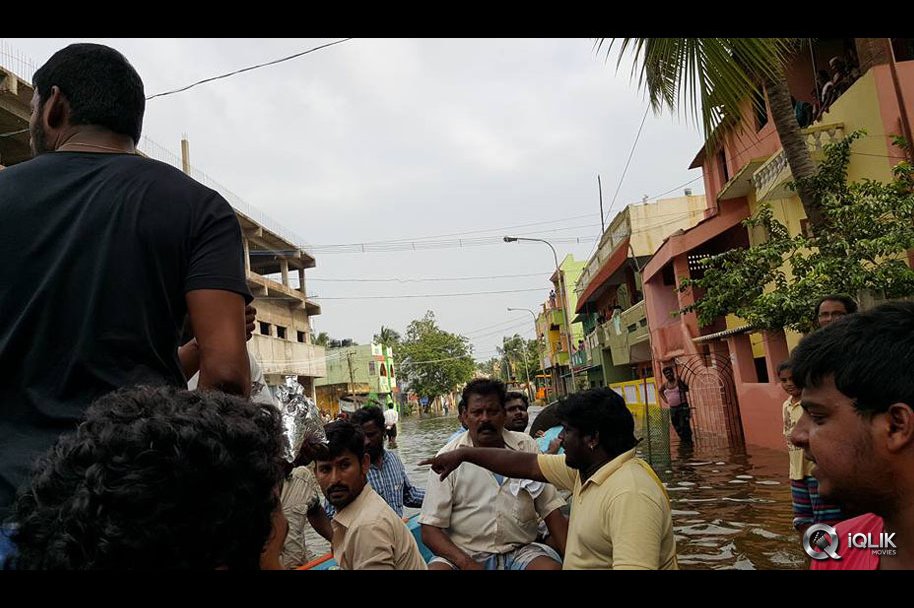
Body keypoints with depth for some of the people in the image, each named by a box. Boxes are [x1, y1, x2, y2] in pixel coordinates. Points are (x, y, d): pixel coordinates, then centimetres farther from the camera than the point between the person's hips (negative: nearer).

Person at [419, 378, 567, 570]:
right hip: (464, 554, -1)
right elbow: (430, 530, -5)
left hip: (521, 551, 2)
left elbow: (551, 508, 4)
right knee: (437, 567, -30)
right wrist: (467, 564, -20)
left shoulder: (526, 446, 3)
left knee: (552, 565, -27)